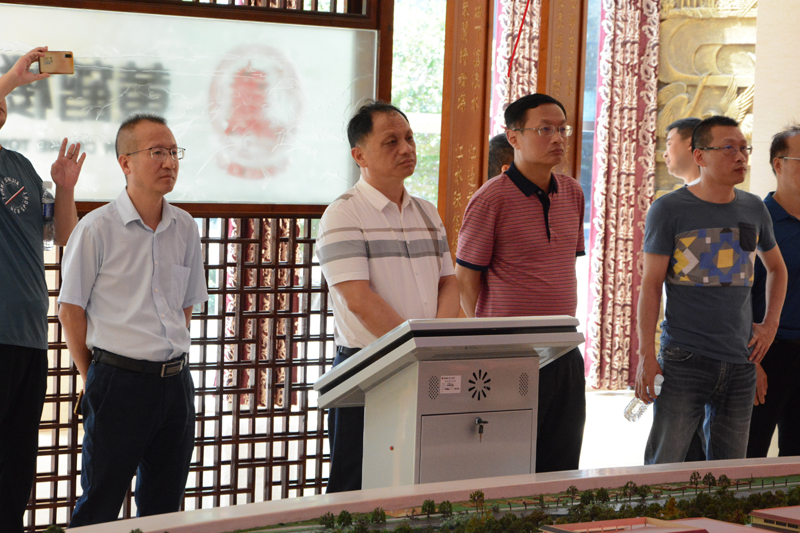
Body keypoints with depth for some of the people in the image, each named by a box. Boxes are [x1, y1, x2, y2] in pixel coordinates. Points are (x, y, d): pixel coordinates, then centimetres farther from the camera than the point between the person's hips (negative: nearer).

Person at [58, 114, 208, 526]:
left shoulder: (185, 228, 8)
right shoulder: (98, 228, -7)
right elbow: (71, 310, -3)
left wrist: (172, 363, 11)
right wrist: (94, 379, -1)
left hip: (175, 382, 5)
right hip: (119, 380, -5)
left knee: (164, 507, 10)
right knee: (99, 507, 0)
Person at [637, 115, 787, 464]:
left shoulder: (753, 210, 11)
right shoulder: (669, 210, -3)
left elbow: (776, 268, 27)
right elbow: (650, 285, -3)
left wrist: (770, 323, 13)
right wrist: (646, 355, -9)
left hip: (740, 360, 5)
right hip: (684, 357, -4)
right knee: (664, 466, -8)